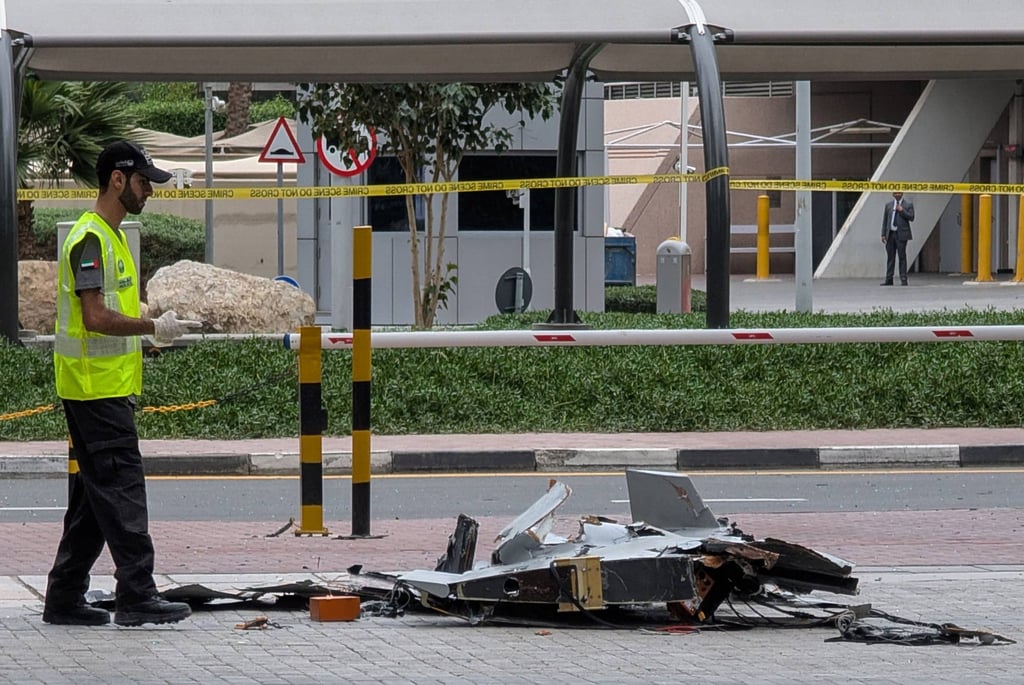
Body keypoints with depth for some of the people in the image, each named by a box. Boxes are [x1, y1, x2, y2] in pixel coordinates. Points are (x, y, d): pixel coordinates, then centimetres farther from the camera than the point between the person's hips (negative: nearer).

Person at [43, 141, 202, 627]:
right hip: (96, 390, -10)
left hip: (107, 389, 10)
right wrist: (154, 327, -16)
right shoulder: (90, 239, -14)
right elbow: (95, 317, -22)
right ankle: (136, 596, -11)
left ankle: (65, 600, 14)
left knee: (94, 499, 11)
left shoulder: (111, 236, 18)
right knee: (121, 491, -11)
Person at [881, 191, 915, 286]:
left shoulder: (908, 204, 4)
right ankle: (889, 279, 10)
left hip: (901, 234, -3)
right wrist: (883, 234, 6)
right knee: (890, 257, 6)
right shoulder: (888, 205, 13)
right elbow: (885, 220, 13)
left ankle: (903, 279, -1)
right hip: (890, 234, 4)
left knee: (902, 256, -4)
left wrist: (902, 211, -15)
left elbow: (911, 217, -4)